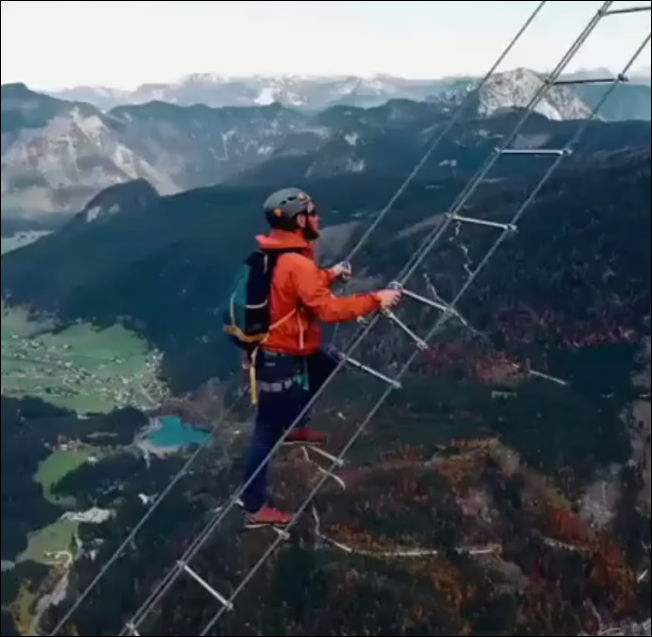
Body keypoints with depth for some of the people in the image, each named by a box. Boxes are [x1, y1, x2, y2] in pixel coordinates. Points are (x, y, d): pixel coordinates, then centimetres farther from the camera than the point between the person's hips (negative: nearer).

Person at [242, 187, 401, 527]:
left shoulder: (279, 254, 3)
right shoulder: (296, 264, -28)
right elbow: (328, 309, -31)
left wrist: (331, 274, 8)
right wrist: (376, 300, -23)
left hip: (285, 346, 10)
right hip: (280, 358, -10)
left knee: (328, 368, 32)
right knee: (267, 431, -1)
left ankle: (296, 428, 48)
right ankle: (255, 508, 11)